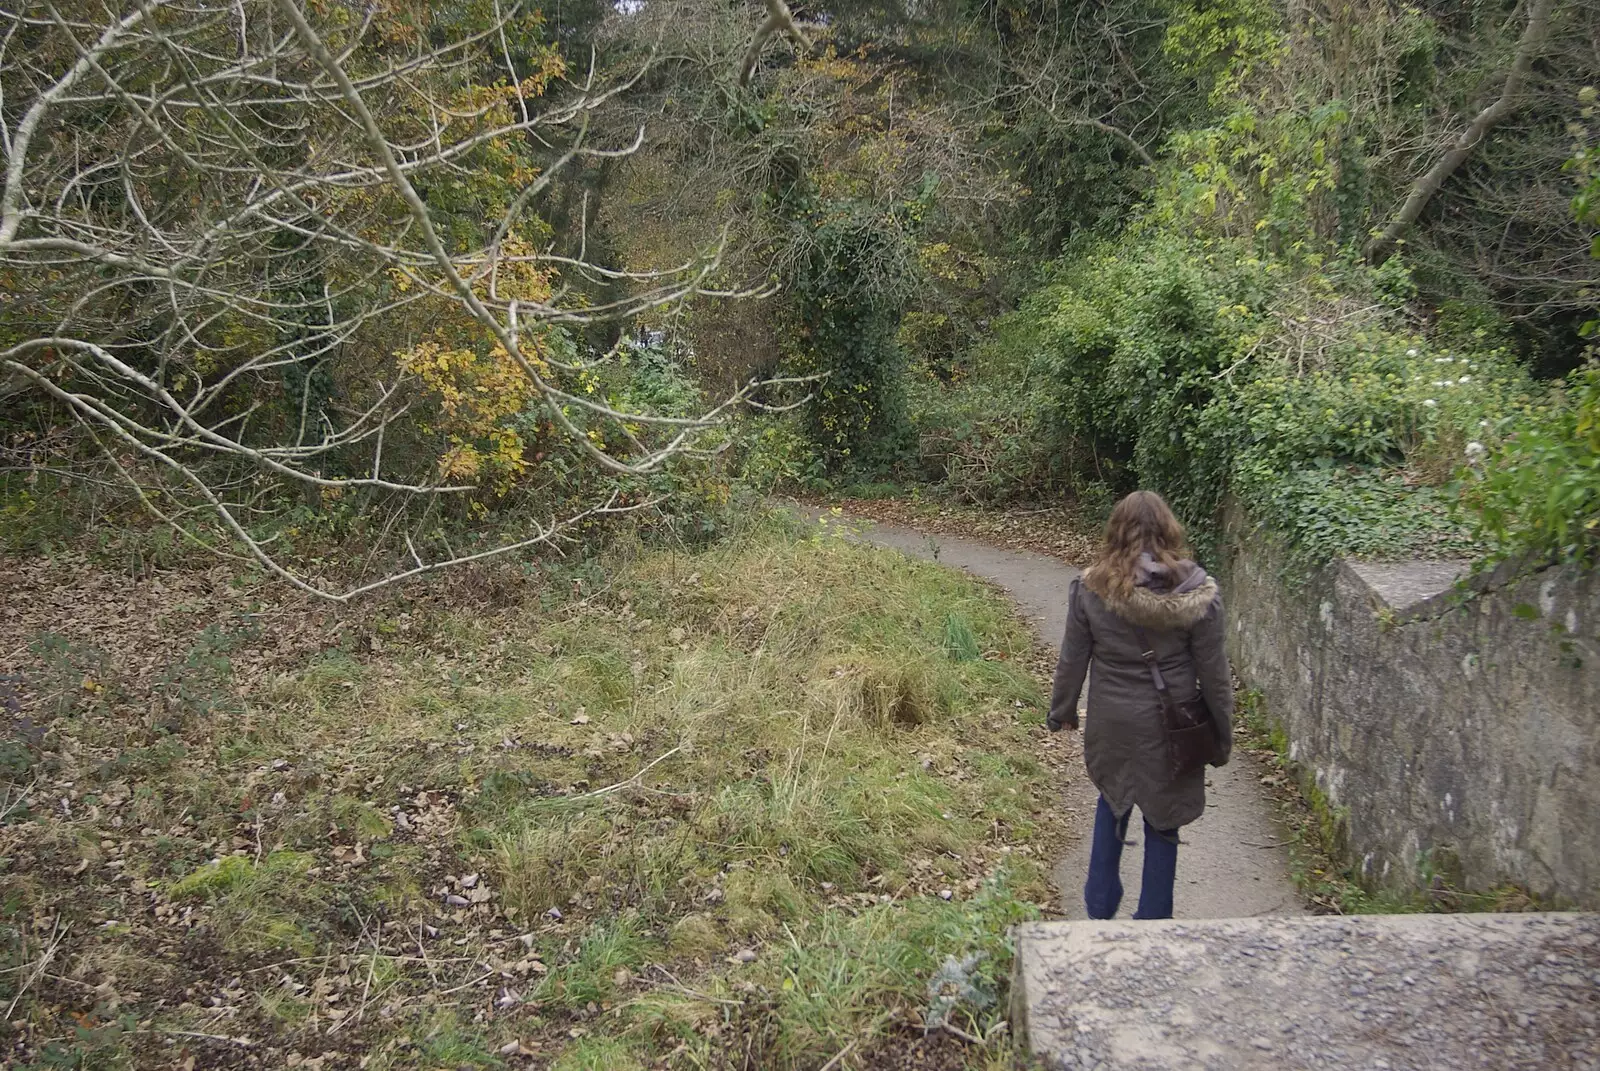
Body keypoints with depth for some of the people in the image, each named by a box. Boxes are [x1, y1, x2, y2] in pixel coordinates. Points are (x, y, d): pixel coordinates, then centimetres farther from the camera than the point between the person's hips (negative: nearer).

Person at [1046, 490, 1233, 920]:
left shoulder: (1089, 588, -12)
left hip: (1111, 723, 1)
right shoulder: (1197, 593, -13)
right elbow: (1213, 674, -7)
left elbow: (1072, 660, -4)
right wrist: (1223, 736, 5)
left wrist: (1062, 711, 13)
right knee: (1162, 821, 14)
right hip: (1171, 729, -1)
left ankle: (1100, 901, 31)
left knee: (1112, 799, 26)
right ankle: (1153, 919, 24)